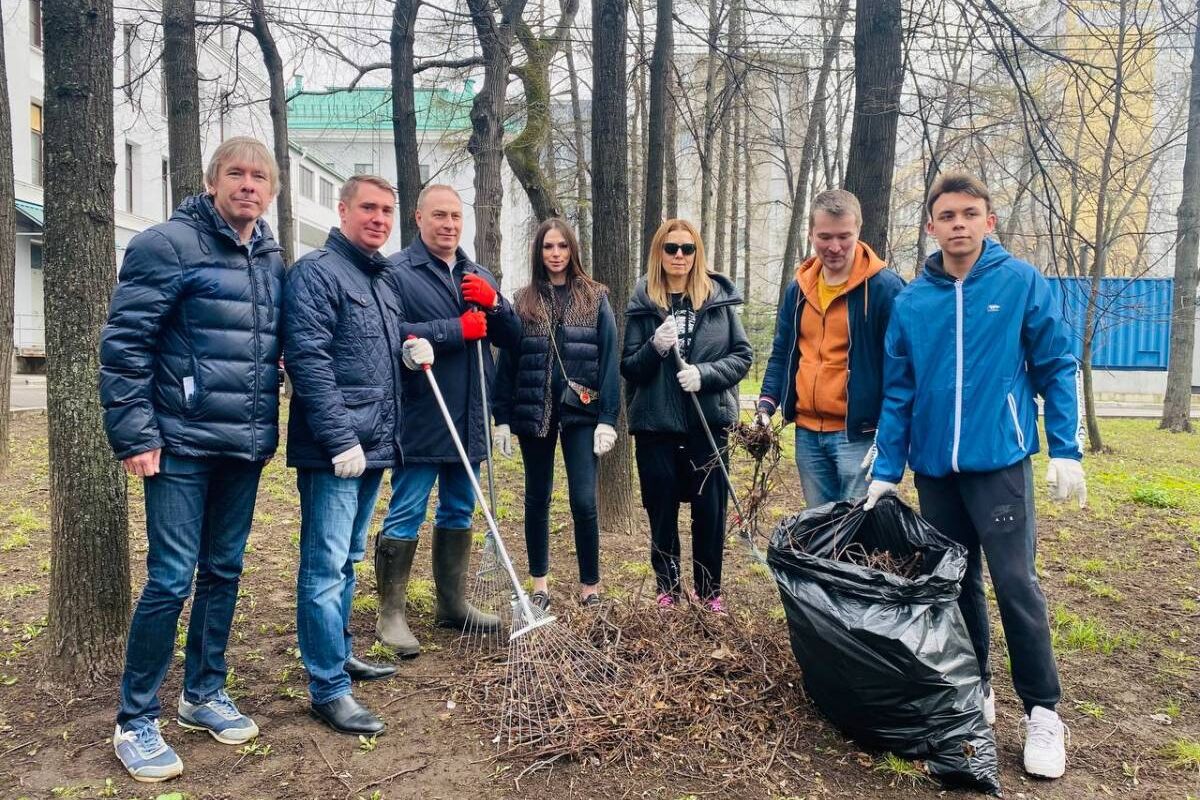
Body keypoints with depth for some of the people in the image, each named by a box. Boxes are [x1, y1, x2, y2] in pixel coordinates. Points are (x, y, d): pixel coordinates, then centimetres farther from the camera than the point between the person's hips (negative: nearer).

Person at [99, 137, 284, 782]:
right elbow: (123, 344, -11)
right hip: (182, 444, -6)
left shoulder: (272, 260, 11)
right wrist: (135, 434, -14)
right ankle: (135, 722, 14)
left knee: (223, 573, 14)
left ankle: (204, 695, 30)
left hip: (245, 447, 6)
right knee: (171, 579, -3)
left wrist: (266, 429, 14)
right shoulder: (168, 244, -9)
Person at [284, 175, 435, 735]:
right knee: (325, 568, -2)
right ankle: (329, 689, 6)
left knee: (346, 562, 19)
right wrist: (341, 442, -21)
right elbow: (308, 361, -18)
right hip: (333, 451, -9)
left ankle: (337, 653, 33)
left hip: (373, 446, 9)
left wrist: (412, 351, 5)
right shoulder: (316, 273, -9)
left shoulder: (383, 279, 17)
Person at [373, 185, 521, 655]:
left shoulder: (478, 276, 14)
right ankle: (391, 613, 11)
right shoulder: (397, 272, -7)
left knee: (459, 514, 15)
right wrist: (457, 329, -19)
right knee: (405, 518, -1)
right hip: (419, 419, -7)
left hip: (469, 421, 7)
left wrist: (492, 302, -8)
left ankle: (453, 603, 29)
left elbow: (512, 338, 11)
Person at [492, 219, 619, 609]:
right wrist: (502, 418, 1)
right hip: (533, 412, 2)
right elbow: (507, 361, 6)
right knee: (537, 499, 10)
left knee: (583, 501, -4)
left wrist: (607, 417, -9)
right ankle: (539, 583, 23)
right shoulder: (522, 300, 8)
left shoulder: (595, 298, 4)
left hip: (580, 411, -2)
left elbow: (608, 358, -1)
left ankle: (590, 586, 12)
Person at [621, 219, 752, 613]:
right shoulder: (642, 302, 3)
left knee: (710, 509, 6)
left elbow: (743, 356, 2)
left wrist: (704, 373, -15)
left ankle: (709, 590, 24)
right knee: (661, 509, 9)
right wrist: (655, 347, -18)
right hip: (656, 423, 0)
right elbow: (629, 368, 2)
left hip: (708, 421, 0)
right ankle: (667, 588, 25)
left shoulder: (719, 298, 2)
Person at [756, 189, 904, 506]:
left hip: (858, 434, -6)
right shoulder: (798, 288, 9)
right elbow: (781, 354, 17)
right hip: (807, 433, 6)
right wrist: (766, 406, 4)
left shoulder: (884, 287, -9)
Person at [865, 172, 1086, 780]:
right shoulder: (910, 301, 3)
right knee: (955, 583, 13)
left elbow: (1055, 367, 0)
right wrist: (886, 471, 2)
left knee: (1015, 585, -2)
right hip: (934, 467, 3)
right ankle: (973, 689, 30)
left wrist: (1066, 451, -5)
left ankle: (1043, 713, 15)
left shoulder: (1023, 283, -4)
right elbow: (898, 393, 5)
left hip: (999, 460, -3)